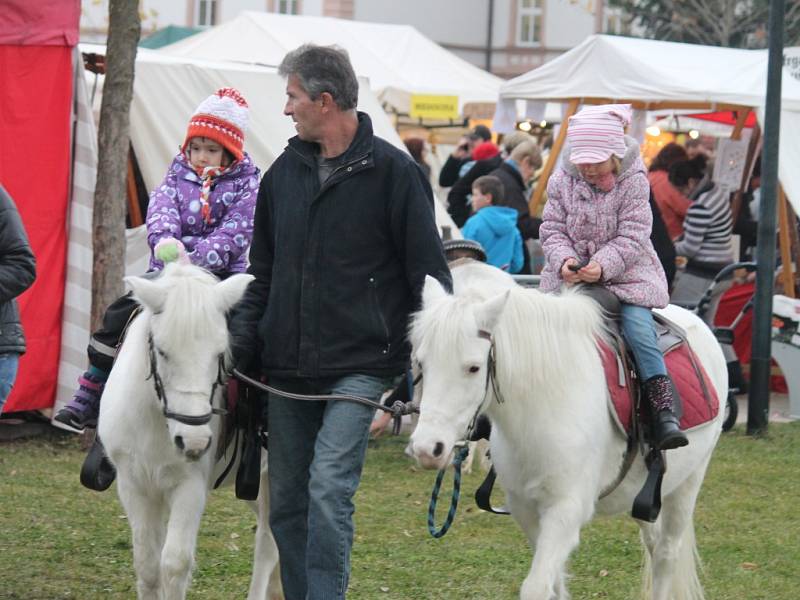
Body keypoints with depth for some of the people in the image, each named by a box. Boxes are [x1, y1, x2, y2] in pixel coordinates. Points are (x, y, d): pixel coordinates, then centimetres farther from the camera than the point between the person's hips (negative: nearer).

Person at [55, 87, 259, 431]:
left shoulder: (245, 185, 1)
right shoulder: (177, 177, 10)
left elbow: (234, 235, -12)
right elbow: (161, 212, -9)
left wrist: (198, 257, -30)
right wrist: (164, 241, -34)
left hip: (219, 274, -2)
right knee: (119, 315, -13)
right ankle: (88, 399, -9)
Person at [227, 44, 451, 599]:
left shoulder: (392, 172, -6)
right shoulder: (285, 172, 11)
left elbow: (428, 276, -5)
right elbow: (262, 273, 18)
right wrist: (241, 346, 8)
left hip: (358, 366, -6)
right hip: (286, 369, 6)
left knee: (329, 489, -19)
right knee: (287, 503, 9)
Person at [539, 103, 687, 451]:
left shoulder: (633, 182, -9)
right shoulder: (562, 181, -1)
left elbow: (632, 237, -13)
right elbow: (552, 229, 1)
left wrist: (602, 266, -29)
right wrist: (563, 260, -20)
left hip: (625, 272, -3)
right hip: (570, 275, 3)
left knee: (639, 328, -24)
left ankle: (664, 414, -24)